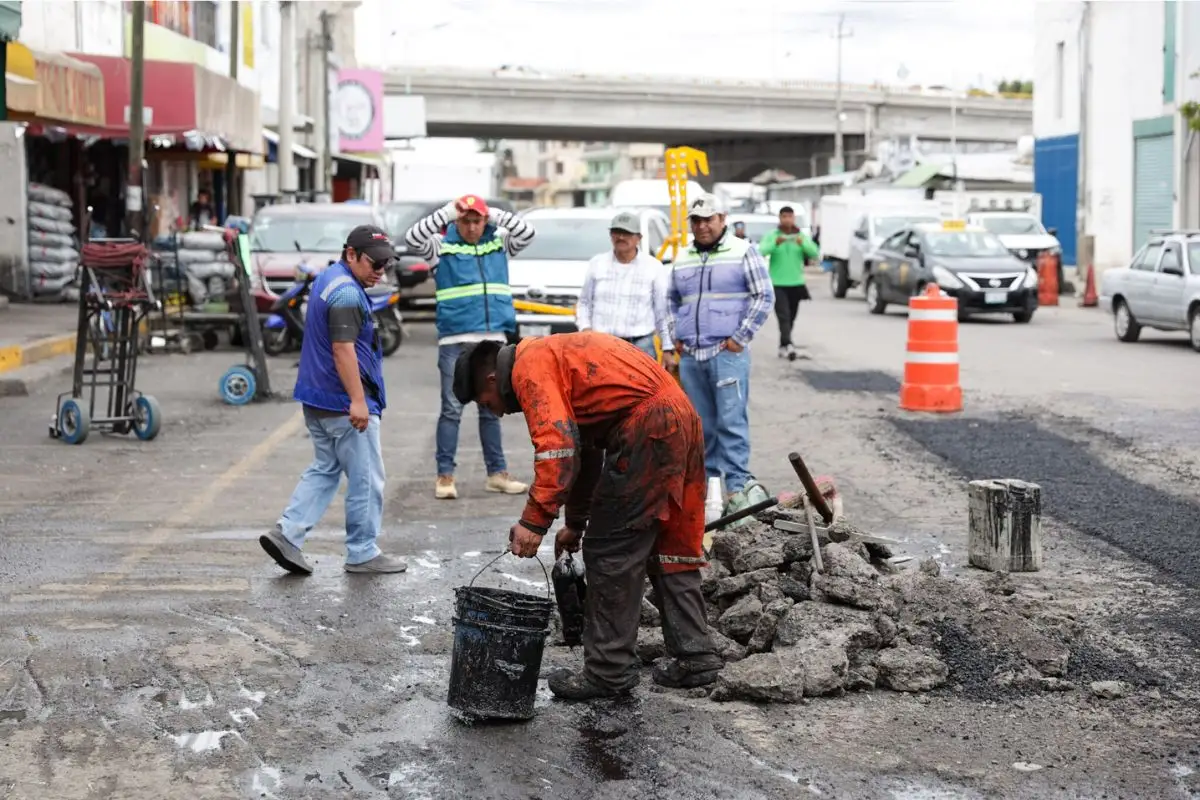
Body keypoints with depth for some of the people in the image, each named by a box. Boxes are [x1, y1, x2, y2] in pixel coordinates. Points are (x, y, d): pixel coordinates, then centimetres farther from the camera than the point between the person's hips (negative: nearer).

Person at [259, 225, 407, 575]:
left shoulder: (327, 280, 14)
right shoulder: (347, 294, -19)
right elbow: (343, 349, -25)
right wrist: (358, 400, -27)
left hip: (317, 399, 10)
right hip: (344, 403, -10)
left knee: (324, 469, 17)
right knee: (366, 479, 2)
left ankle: (287, 533, 8)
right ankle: (362, 553, 10)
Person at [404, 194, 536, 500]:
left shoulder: (500, 243, 10)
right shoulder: (441, 246, 1)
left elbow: (528, 233, -1)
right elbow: (412, 239, -13)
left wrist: (495, 215, -8)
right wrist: (446, 213, -17)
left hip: (493, 339, 3)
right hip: (455, 340, -3)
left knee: (491, 408, 12)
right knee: (452, 408, -2)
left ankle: (497, 473, 18)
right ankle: (445, 475, 2)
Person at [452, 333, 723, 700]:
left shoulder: (529, 367, -4)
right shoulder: (555, 355, 27)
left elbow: (556, 444, -18)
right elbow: (582, 448, 34)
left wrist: (534, 521, -17)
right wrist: (576, 523, 40)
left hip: (645, 428, -10)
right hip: (683, 418, 10)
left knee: (609, 552, -1)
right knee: (670, 547, 18)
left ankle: (609, 672, 5)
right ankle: (695, 657, 23)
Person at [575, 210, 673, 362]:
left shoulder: (654, 267, 6)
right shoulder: (596, 264, 13)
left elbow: (663, 312, 6)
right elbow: (584, 303, 19)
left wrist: (668, 349, 3)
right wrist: (585, 328, 1)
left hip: (640, 347, -2)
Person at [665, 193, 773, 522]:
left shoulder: (743, 252, 0)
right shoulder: (682, 260, 16)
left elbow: (764, 296, -3)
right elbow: (671, 302, 25)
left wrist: (741, 338, -7)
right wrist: (676, 340, 13)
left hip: (727, 353, -5)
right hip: (690, 356, 5)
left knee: (731, 421, -9)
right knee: (700, 425, 9)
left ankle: (738, 485, -8)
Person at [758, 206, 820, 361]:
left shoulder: (802, 236, 7)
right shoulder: (771, 236, 0)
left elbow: (815, 254, -4)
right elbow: (761, 252, -15)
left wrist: (803, 244, -24)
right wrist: (775, 243, -33)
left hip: (796, 284, 4)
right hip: (777, 284, -3)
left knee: (791, 318, 9)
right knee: (783, 316, -16)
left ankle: (783, 346, 21)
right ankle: (788, 345, -27)